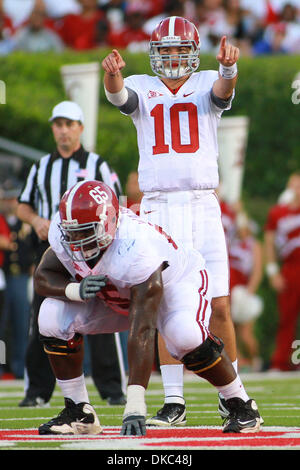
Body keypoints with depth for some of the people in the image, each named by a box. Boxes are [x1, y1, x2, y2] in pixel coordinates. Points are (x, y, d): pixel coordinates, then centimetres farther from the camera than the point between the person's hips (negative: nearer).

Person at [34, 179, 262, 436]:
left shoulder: (135, 249, -43)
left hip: (175, 281, -6)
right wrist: (77, 289, -35)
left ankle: (241, 405, -13)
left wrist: (135, 407, -49)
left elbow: (142, 332, -45)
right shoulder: (62, 232, -26)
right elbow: (43, 278, -9)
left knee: (185, 336, -37)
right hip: (116, 296, 6)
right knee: (53, 318, -15)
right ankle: (79, 412, -2)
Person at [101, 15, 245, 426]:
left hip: (203, 206, 0)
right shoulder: (142, 88, 9)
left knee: (219, 306, -2)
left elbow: (224, 89, -16)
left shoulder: (206, 85, 8)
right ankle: (174, 401, 4)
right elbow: (119, 94, -14)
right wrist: (112, 74, -38)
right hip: (159, 209, 0)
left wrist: (228, 68, -40)